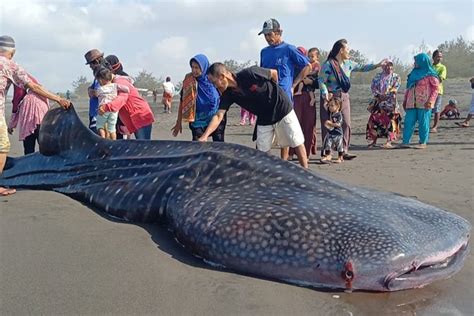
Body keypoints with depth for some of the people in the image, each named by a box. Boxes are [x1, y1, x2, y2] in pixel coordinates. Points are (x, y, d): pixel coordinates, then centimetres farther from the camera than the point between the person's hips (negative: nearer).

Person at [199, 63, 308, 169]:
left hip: (282, 109, -4)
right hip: (264, 119, 5)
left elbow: (274, 73, -11)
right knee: (262, 152, 0)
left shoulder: (249, 74, -27)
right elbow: (218, 116, -17)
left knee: (297, 144, 3)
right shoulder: (228, 94, -11)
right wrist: (205, 136, -31)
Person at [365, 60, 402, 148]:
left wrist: (386, 94, -18)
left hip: (390, 101, -2)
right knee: (374, 119, -3)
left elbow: (395, 88, -5)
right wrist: (378, 95, -10)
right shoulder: (378, 76, 12)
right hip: (378, 100, 2)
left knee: (390, 120, -9)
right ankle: (373, 140, 7)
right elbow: (373, 86, 5)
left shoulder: (396, 77, 6)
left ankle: (389, 141, -5)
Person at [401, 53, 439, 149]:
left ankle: (423, 142, 9)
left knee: (423, 122, 0)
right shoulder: (414, 73, 17)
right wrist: (405, 100, 15)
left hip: (424, 104, -5)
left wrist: (430, 101, -16)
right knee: (408, 122, 0)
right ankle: (405, 142, 2)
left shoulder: (430, 75, -1)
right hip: (411, 103, 5)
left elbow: (436, 88, -6)